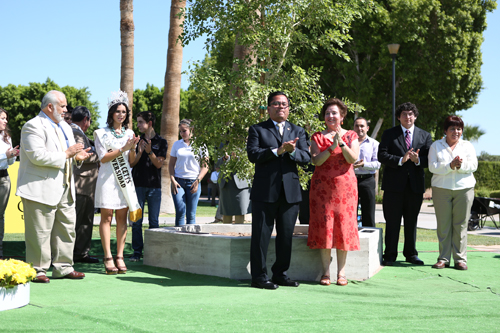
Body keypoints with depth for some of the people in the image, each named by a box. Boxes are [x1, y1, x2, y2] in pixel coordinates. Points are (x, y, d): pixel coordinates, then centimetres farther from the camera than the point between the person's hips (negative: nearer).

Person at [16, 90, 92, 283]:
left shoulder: (65, 127, 19)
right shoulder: (33, 126, -11)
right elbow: (38, 156, -22)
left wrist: (77, 156, 4)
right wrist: (66, 154, -17)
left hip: (65, 188, 9)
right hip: (41, 189, -9)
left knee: (67, 228, 11)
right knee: (40, 232, -4)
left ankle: (63, 268, 19)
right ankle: (37, 270, 5)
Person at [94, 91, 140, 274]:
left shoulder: (129, 133, 15)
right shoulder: (102, 133, 3)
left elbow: (131, 161, 13)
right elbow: (103, 157, -6)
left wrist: (133, 149, -7)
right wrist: (123, 149, -13)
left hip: (124, 179, 4)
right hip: (107, 179, -4)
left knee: (122, 218, 2)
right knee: (106, 217, -6)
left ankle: (120, 256, 4)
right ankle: (108, 258, -5)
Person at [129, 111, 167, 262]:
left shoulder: (161, 142, 4)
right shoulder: (137, 141, 9)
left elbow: (159, 164, -3)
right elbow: (131, 163, 4)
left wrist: (149, 152, -19)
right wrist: (139, 152, -14)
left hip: (154, 185, -1)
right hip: (138, 184, 1)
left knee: (154, 221, 1)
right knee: (136, 221, -1)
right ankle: (137, 252, 3)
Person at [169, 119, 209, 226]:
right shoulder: (176, 144, 10)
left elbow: (205, 166, 4)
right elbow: (171, 164, 12)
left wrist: (197, 181, -7)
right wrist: (172, 180, -1)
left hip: (193, 182, -1)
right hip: (178, 182, 1)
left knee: (191, 214, -1)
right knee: (180, 211, -11)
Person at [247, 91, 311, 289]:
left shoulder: (298, 131, 16)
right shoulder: (257, 130, 6)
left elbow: (306, 157, 4)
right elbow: (253, 154, -9)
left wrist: (293, 151, -16)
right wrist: (277, 150, -17)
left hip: (290, 191, 3)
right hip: (265, 191, -3)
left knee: (286, 235, 7)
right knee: (261, 235, -1)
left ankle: (280, 274, 18)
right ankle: (259, 277, 4)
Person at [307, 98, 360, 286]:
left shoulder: (351, 136, 8)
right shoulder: (317, 137, 7)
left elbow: (353, 159, -7)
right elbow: (316, 160, -7)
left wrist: (341, 143, -19)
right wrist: (331, 147, -18)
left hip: (345, 187, 0)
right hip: (322, 187, 0)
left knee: (344, 226, -2)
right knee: (323, 226, -3)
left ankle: (341, 272, 4)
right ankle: (326, 271, 3)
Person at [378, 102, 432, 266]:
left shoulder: (425, 136, 11)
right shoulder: (389, 134, 5)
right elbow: (381, 155, -5)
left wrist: (418, 160, -15)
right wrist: (400, 160, -18)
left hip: (415, 185, 2)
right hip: (394, 185, -2)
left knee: (412, 222, 10)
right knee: (392, 222, 0)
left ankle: (411, 254, 20)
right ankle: (390, 255, 7)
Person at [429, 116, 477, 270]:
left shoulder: (468, 146, 14)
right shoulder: (436, 146, 9)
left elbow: (473, 165, 2)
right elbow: (432, 167, -3)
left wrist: (461, 165, -18)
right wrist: (450, 165, -18)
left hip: (464, 188, 1)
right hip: (441, 188, -1)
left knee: (461, 224, -2)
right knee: (443, 224, -2)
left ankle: (460, 259, 3)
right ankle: (443, 259, 5)